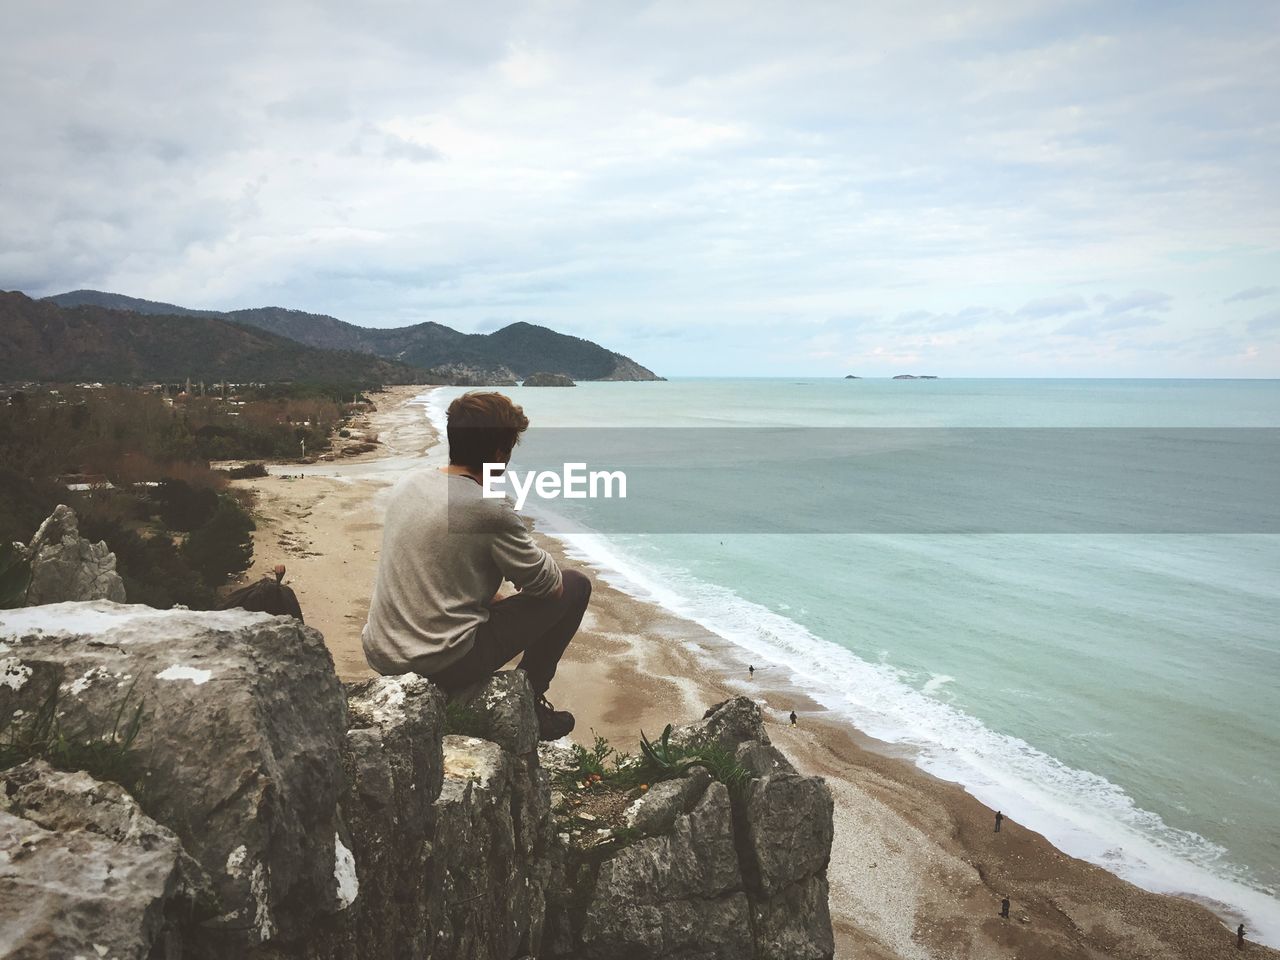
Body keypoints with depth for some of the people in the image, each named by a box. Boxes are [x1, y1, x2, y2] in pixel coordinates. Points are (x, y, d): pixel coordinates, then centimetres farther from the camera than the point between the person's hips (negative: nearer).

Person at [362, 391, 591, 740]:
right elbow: (548, 583, -7)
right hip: (444, 665, -7)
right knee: (576, 585, 4)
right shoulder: (491, 508, -18)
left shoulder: (408, 483, 4)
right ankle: (525, 704, 13)